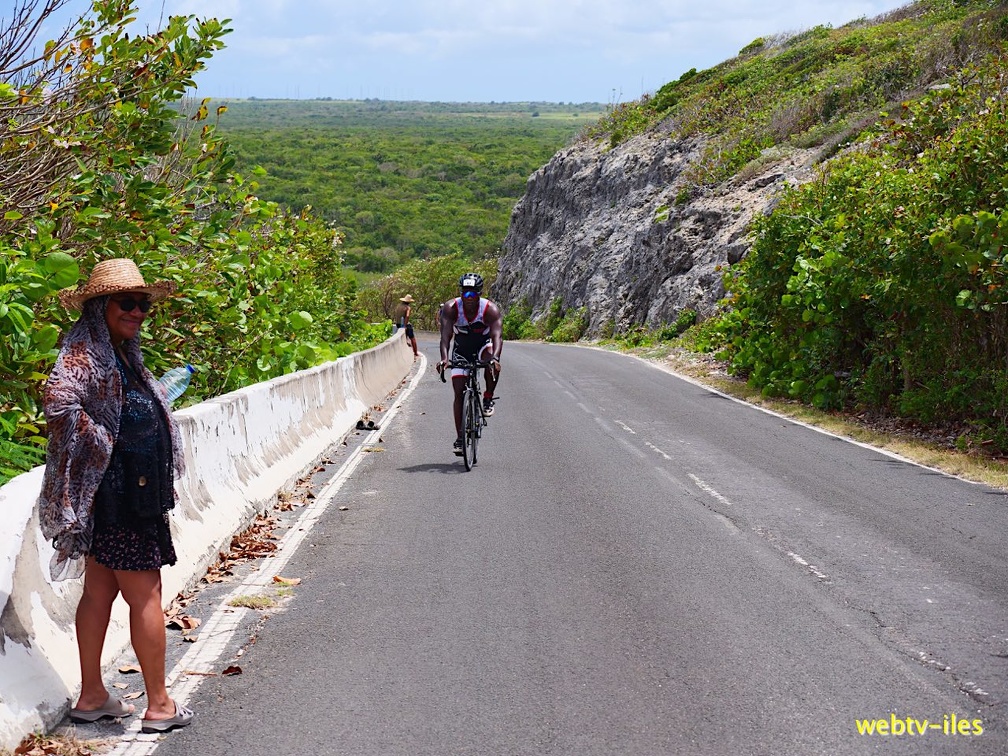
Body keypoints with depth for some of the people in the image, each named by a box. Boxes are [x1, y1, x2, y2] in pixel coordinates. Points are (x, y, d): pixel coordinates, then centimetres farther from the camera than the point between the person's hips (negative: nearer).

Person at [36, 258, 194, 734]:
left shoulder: (122, 355, 14)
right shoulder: (84, 352, -15)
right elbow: (58, 399, -33)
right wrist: (100, 443, -22)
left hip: (133, 493, 9)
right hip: (114, 493, -9)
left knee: (100, 591, 14)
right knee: (145, 595, -2)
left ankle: (92, 696, 24)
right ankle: (159, 706, 7)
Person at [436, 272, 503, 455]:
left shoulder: (490, 309, -27)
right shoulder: (451, 308, -25)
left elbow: (497, 336, -39)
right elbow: (445, 335, -35)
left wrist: (495, 358, -58)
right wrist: (444, 358, -53)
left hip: (483, 346, -1)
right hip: (461, 350, 1)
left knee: (493, 364, -36)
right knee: (459, 392, -8)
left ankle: (488, 399, -11)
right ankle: (459, 438, 0)